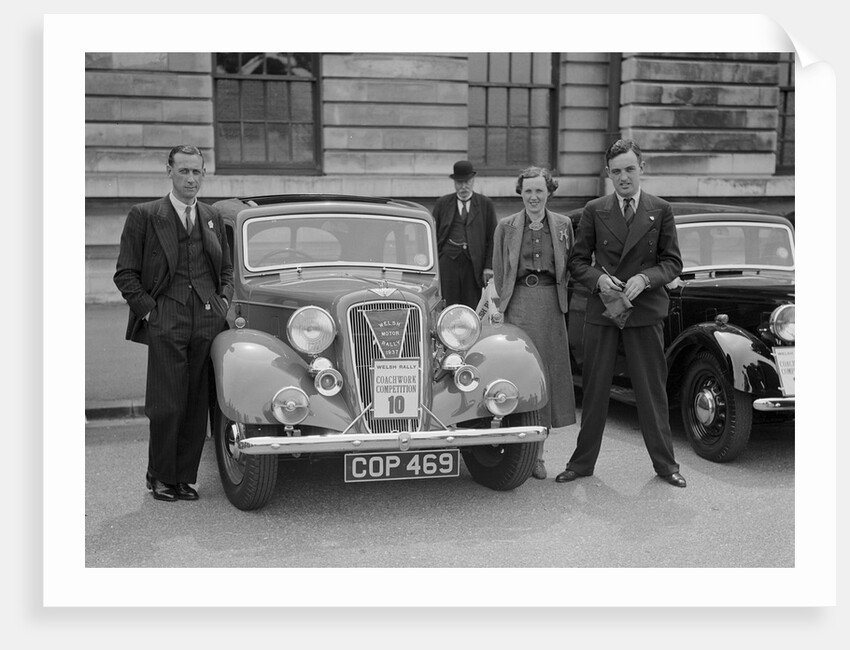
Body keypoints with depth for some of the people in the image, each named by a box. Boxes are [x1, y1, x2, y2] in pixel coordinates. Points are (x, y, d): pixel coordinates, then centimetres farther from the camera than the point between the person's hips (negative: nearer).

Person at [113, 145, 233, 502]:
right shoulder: (143, 216, 4)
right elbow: (125, 274, 3)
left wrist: (223, 300, 9)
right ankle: (160, 477, 12)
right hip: (165, 325, -4)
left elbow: (226, 268, 25)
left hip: (208, 324, 4)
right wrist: (149, 310, -6)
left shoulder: (213, 217, 17)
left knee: (197, 406, 4)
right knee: (167, 406, -6)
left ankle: (185, 477, 15)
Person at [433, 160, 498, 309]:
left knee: (471, 309, -1)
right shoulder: (442, 203, 10)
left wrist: (489, 266, -4)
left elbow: (492, 238, 5)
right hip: (448, 261, 0)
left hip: (474, 263, 0)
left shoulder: (486, 204, 8)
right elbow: (434, 235, 10)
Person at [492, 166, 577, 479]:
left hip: (551, 306, 2)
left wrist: (557, 299, 8)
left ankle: (537, 453, 11)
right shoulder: (506, 226, 6)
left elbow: (570, 267, 14)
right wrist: (507, 301, 6)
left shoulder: (563, 225, 9)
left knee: (547, 377, 3)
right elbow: (499, 272, 10)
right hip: (518, 306, -2)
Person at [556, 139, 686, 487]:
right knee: (594, 389, 7)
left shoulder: (661, 210, 4)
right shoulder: (594, 210, 5)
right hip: (601, 310, 1)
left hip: (645, 311, -1)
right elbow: (578, 260, 7)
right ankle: (582, 462, 17)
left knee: (652, 390, 5)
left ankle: (665, 463, 18)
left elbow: (672, 262, 4)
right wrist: (597, 278, -12)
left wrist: (645, 278, -14)